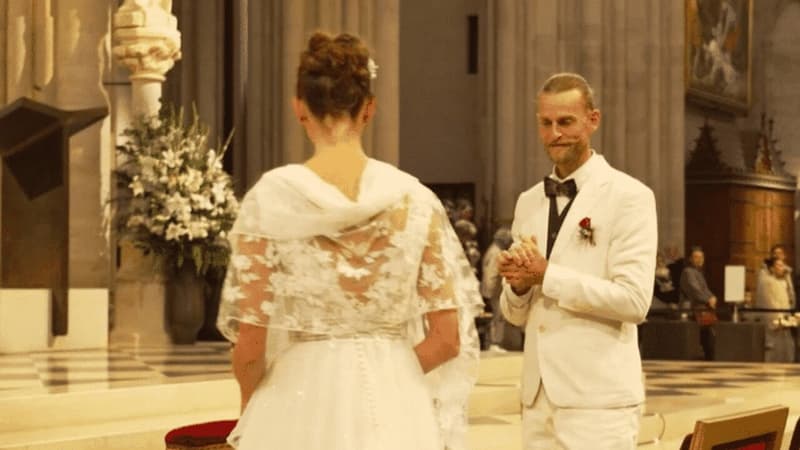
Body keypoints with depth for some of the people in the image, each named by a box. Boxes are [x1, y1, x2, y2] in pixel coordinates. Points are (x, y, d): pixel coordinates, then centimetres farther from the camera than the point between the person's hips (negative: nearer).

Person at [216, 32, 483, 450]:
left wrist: (251, 409, 11)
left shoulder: (270, 198, -8)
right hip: (394, 410, 2)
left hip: (302, 406, -1)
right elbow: (447, 337, -3)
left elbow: (251, 343, -8)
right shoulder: (415, 199, -3)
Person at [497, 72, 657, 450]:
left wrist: (547, 275, -14)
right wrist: (518, 283, -4)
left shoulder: (629, 196, -4)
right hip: (539, 396, 6)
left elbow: (634, 300, -14)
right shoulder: (529, 202, 15)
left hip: (598, 396, -6)